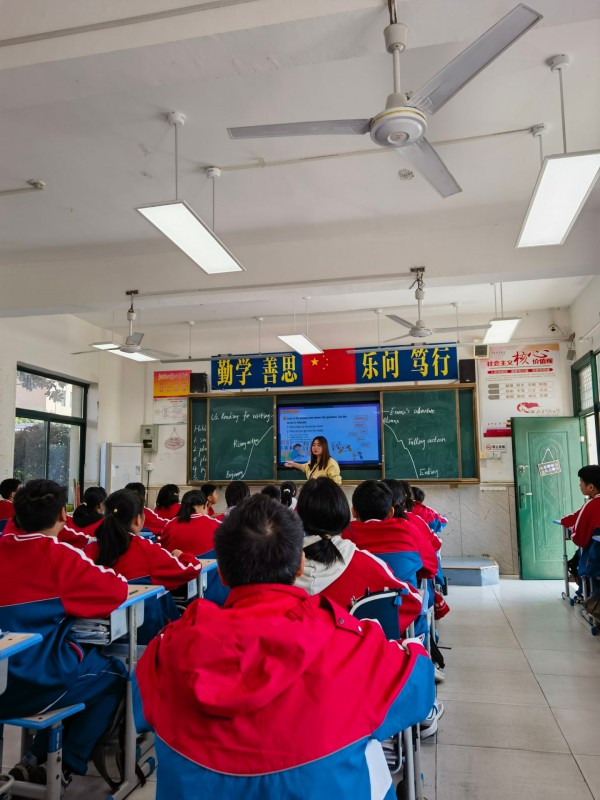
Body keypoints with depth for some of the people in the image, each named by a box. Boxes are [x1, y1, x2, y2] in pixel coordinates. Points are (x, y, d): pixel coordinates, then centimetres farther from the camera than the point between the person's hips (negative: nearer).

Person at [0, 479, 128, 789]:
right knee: (114, 673, 20)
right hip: (35, 685, -6)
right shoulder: (59, 554, -16)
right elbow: (118, 590, -16)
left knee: (90, 659, 29)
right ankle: (66, 766, 20)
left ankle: (35, 758, 29)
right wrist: (95, 575, 3)